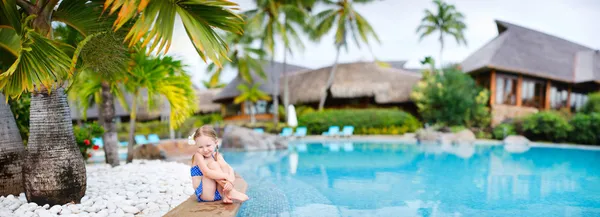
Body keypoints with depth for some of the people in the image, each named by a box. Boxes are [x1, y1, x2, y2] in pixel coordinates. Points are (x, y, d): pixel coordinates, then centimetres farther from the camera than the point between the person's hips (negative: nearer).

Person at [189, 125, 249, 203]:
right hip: (204, 194, -5)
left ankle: (225, 195, -20)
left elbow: (230, 169, -7)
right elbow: (206, 172, -25)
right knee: (212, 163, -20)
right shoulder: (198, 155, -9)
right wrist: (226, 176, -30)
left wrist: (230, 181, -28)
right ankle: (231, 192, -21)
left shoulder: (217, 156, 5)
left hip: (219, 191, 5)